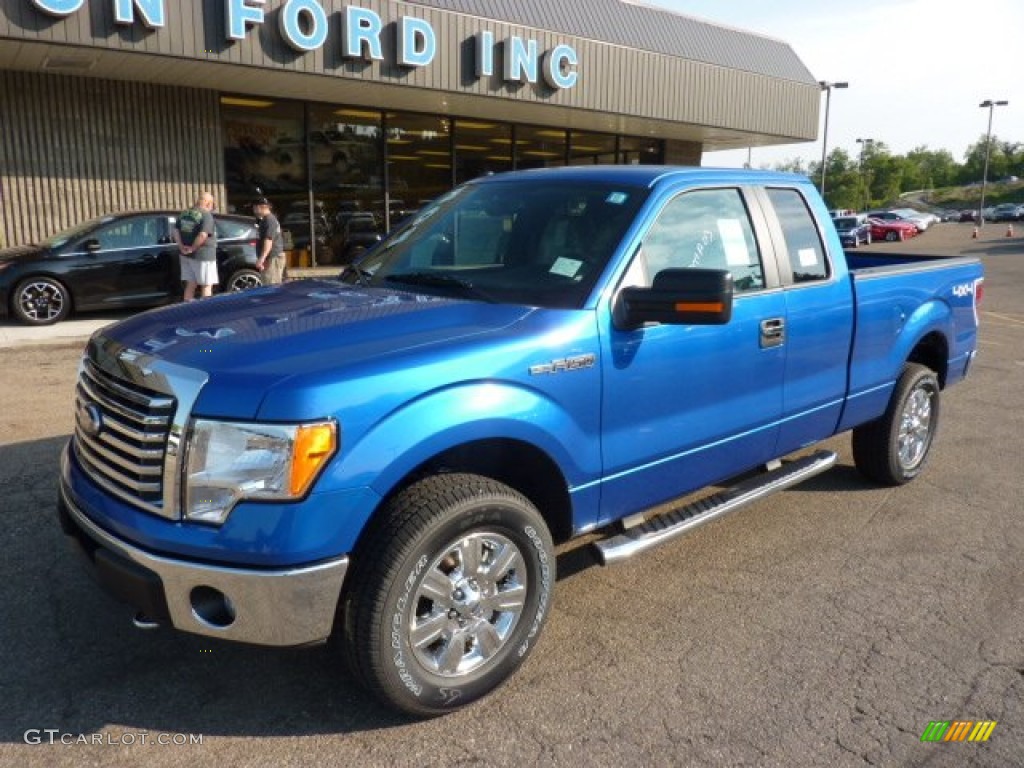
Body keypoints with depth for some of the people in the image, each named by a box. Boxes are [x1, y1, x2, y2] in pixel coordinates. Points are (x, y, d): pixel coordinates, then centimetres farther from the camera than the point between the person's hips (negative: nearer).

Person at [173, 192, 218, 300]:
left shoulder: (184, 214, 11)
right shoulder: (206, 215, -13)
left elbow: (176, 231, 9)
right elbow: (203, 235, -25)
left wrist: (181, 247, 2)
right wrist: (193, 248, -15)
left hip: (185, 255, 7)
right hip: (203, 255, -7)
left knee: (190, 285, 13)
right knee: (206, 286, 1)